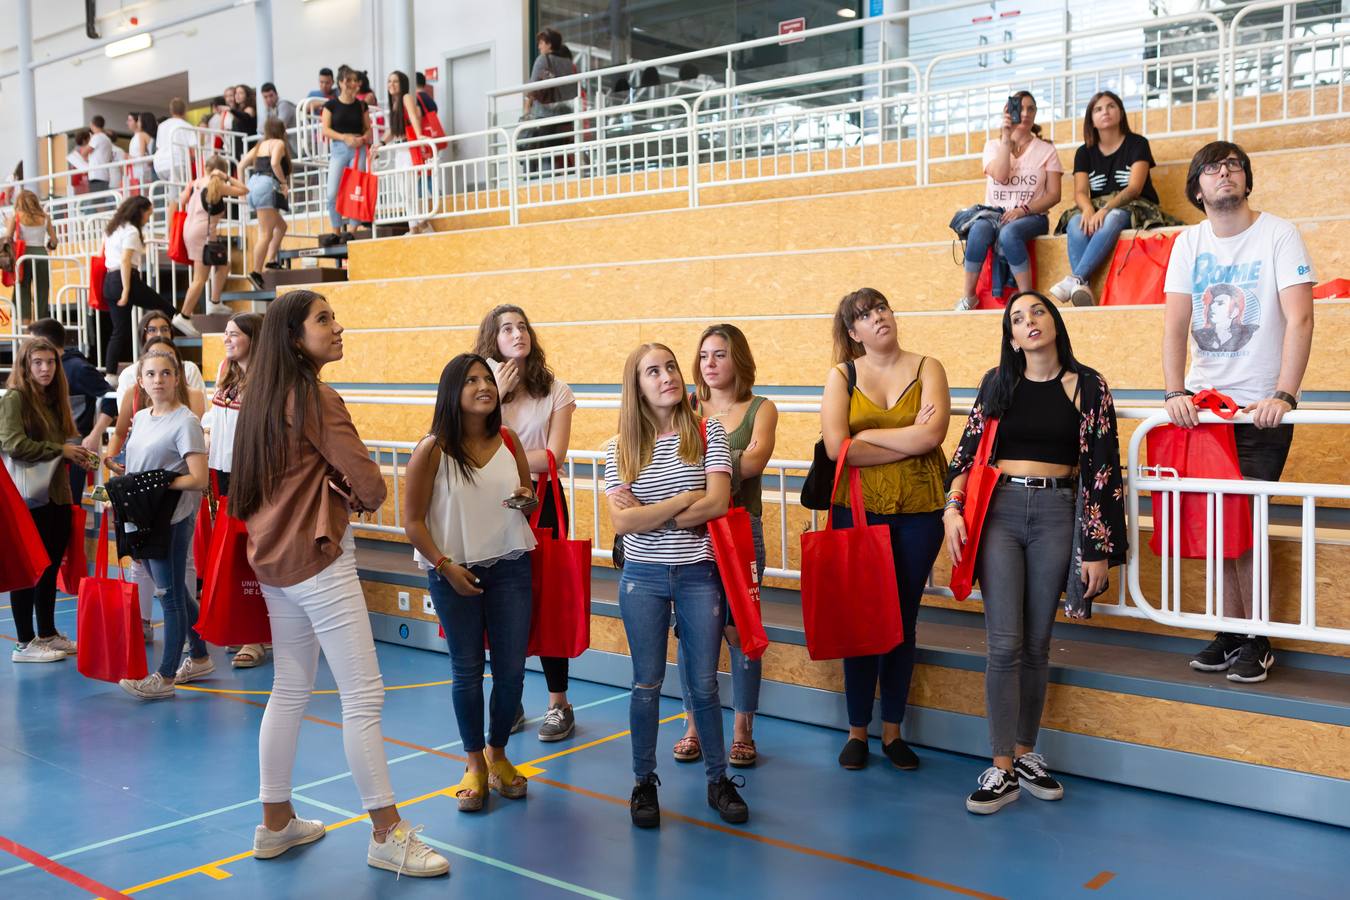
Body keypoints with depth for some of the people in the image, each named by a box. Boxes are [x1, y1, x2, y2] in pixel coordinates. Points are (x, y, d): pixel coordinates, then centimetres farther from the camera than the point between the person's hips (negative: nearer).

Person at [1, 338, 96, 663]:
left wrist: (78, 455, 0)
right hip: (29, 500, -8)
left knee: (50, 569, 15)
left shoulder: (54, 399, 14)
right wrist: (60, 450, -15)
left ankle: (48, 634, 26)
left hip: (57, 496, 8)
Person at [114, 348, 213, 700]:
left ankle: (165, 677, 7)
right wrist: (123, 474, 4)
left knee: (169, 594, -1)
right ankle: (199, 657, 30)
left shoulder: (185, 421, -12)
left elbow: (197, 479, -19)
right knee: (174, 592, 16)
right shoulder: (140, 418, 12)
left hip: (172, 518, -8)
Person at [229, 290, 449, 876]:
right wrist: (363, 498, 4)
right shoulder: (315, 398, -15)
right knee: (363, 696, -5)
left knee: (290, 691, 16)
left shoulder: (265, 398, 10)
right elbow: (369, 484, -19)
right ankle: (387, 834, 0)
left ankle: (275, 823, 25)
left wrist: (341, 494, 4)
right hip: (319, 559, -9)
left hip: (274, 558, 9)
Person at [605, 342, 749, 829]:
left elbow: (717, 503, -14)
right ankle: (644, 782, 23)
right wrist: (684, 500, -13)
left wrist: (648, 515, -13)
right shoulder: (621, 448, -1)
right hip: (643, 578, 1)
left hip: (699, 575, 0)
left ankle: (719, 779, 23)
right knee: (647, 684, 9)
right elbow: (622, 522, -11)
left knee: (704, 683, 8)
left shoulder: (708, 433, -2)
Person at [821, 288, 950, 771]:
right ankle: (857, 730, 18)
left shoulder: (927, 368, 4)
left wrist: (867, 435, -9)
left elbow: (932, 434, -13)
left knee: (903, 620, 8)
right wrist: (910, 441, -10)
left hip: (918, 513, 1)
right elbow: (836, 447, -11)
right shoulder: (842, 375, 3)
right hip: (857, 511, 0)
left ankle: (893, 730, 21)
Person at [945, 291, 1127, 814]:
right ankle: (1002, 770, -1)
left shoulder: (1086, 387, 3)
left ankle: (1025, 753, 20)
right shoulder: (998, 383, 9)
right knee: (1005, 644, -6)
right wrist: (953, 509, -5)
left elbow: (1101, 467, 1)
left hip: (1057, 515, 0)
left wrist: (1099, 549, -3)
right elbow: (968, 449, 10)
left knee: (1037, 644, 6)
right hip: (999, 511, 0)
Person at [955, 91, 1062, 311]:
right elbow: (1000, 175, -8)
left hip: (1031, 217, -1)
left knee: (1009, 233, -38)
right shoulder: (993, 146, 13)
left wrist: (1023, 210, -14)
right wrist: (1006, 137, -9)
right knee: (979, 229, -36)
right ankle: (968, 296, -28)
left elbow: (1054, 195, 1)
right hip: (994, 214, 1)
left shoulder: (1046, 150, 10)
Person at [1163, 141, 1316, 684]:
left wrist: (1284, 396, -24)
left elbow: (1299, 319, -13)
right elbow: (1176, 324, 1)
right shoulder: (1189, 243, 7)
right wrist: (1175, 393, -13)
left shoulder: (1277, 236, -4)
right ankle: (1231, 632, 15)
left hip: (1261, 406, -3)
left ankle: (1258, 641, 8)